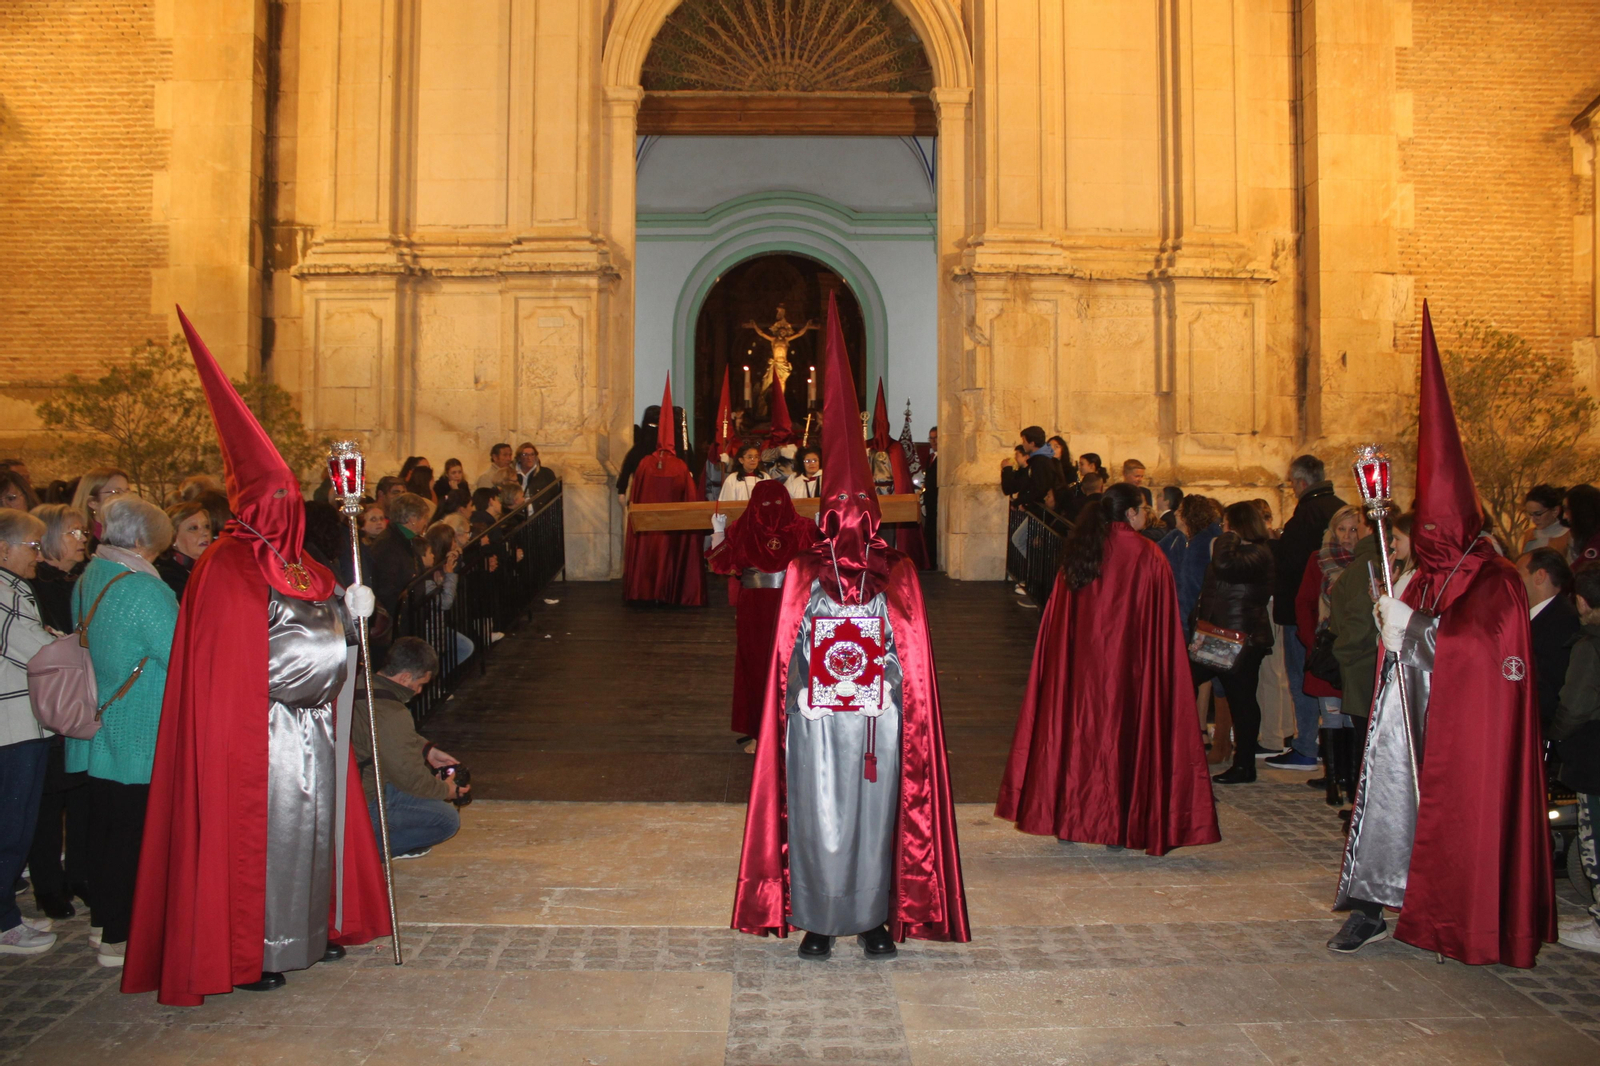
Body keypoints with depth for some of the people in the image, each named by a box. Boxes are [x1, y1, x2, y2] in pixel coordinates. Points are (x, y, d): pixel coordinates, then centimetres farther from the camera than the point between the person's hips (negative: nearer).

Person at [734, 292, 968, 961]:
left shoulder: (898, 578, 3)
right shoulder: (803, 574, 2)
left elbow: (912, 659, 3)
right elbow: (787, 656, 2)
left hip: (878, 717, 1)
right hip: (816, 720, 0)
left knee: (875, 814, 8)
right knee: (817, 818, 4)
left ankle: (875, 916, 22)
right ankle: (817, 919, 17)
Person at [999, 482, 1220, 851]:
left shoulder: (1078, 553, 3)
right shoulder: (1148, 556, -9)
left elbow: (1057, 625, 5)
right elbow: (1164, 627, -6)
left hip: (1081, 668, 4)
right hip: (1129, 667, -4)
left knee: (1082, 728, 11)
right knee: (1126, 731, 3)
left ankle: (1071, 817, 17)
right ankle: (1123, 824, 9)